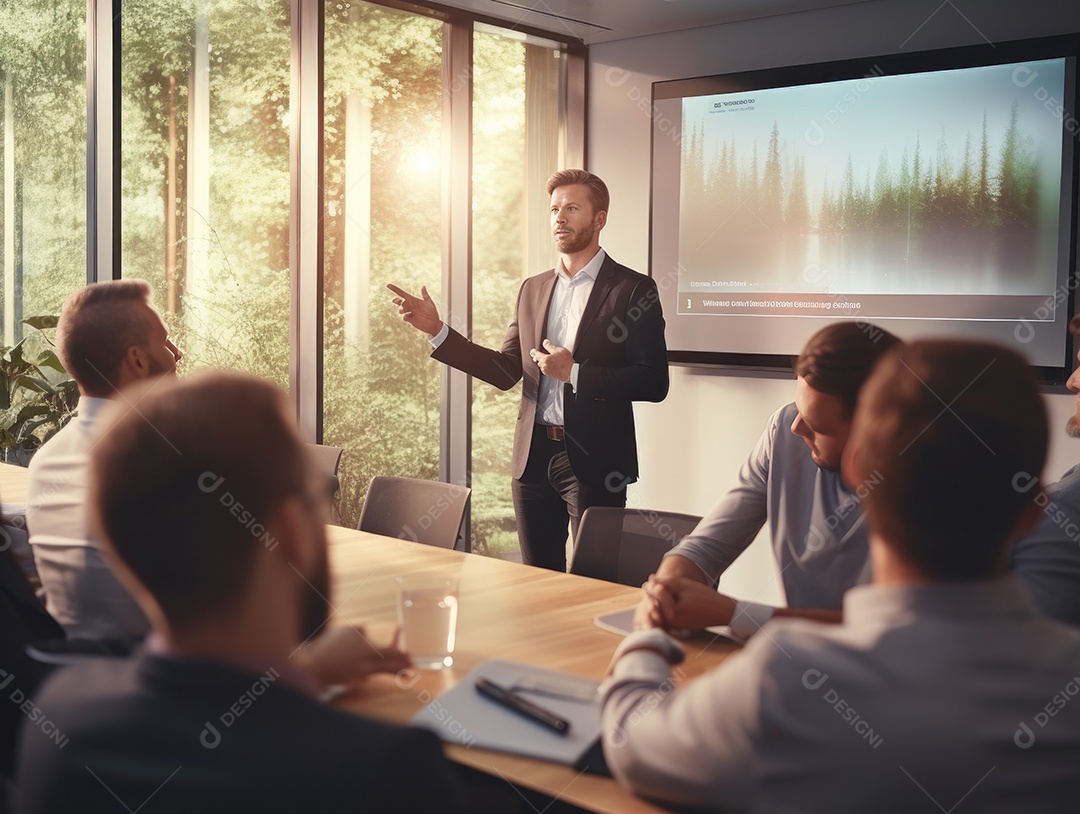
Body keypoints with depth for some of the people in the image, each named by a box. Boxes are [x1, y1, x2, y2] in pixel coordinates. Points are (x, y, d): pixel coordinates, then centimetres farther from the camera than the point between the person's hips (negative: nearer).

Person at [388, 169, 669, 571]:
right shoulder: (533, 289, 14)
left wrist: (575, 373, -17)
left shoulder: (633, 289, -3)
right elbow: (505, 371, 13)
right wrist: (436, 329, 5)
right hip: (534, 458, 5)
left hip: (594, 462, -5)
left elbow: (654, 382, -9)